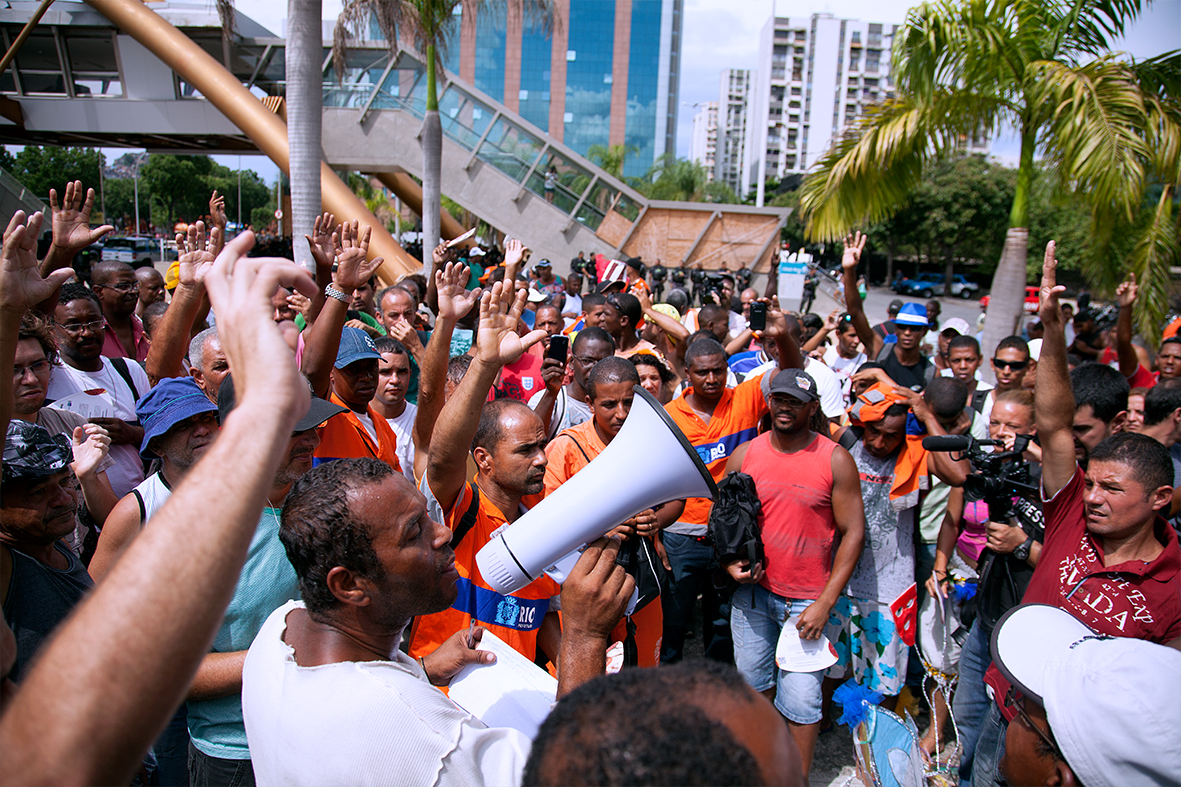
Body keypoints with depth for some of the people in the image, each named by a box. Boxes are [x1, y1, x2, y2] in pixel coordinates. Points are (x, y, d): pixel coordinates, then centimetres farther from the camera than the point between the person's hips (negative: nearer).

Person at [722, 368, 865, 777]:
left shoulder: (835, 460, -8)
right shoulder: (743, 455, 0)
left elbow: (853, 532, -7)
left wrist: (825, 603, -11)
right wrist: (730, 563, -8)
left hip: (807, 600, -3)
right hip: (752, 590, 3)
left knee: (800, 700, -1)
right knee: (753, 681, 17)